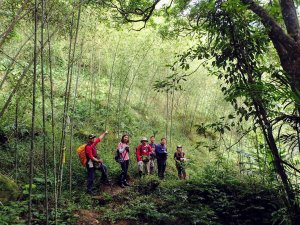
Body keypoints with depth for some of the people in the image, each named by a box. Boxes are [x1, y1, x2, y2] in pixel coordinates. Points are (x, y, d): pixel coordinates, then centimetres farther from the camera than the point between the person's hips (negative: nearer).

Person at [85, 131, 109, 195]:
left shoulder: (93, 143, 2)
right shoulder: (88, 147, -24)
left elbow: (99, 138, 17)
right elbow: (91, 157, -27)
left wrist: (104, 133, 23)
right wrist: (98, 161, -27)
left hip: (95, 162, 9)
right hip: (91, 164, -9)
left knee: (104, 168, 16)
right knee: (91, 177, 0)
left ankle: (104, 179, 34)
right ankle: (89, 190, 11)